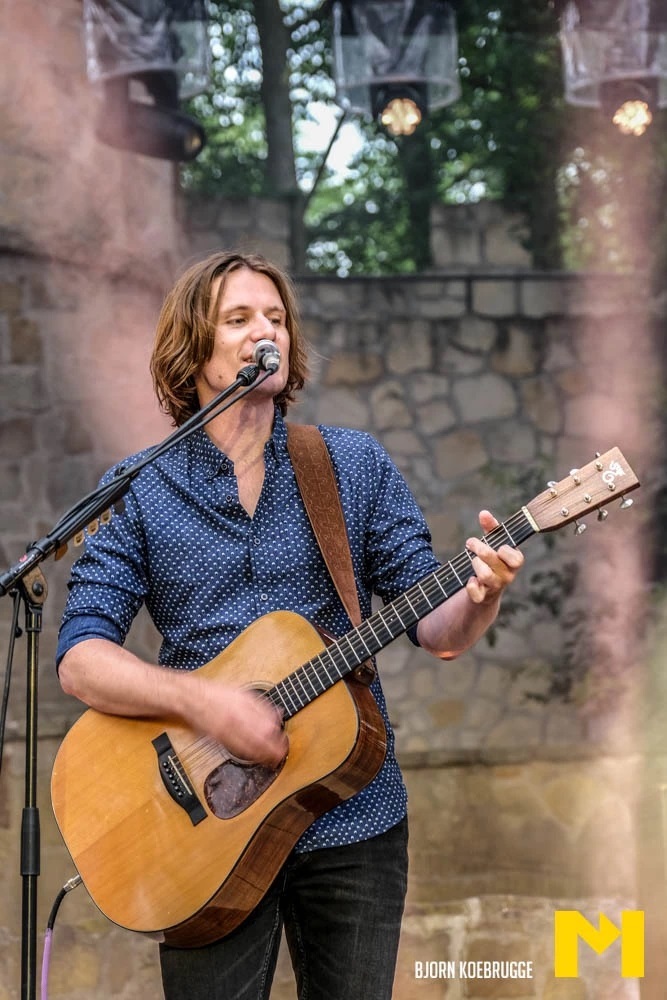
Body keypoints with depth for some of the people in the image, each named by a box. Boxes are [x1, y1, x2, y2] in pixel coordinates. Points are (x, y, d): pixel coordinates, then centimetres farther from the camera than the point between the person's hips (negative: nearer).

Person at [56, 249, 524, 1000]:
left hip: (353, 819, 1)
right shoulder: (138, 491, -1)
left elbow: (435, 629, 0)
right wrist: (202, 700, -22)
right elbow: (81, 661, -7)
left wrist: (479, 597, -22)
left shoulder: (356, 465, 2)